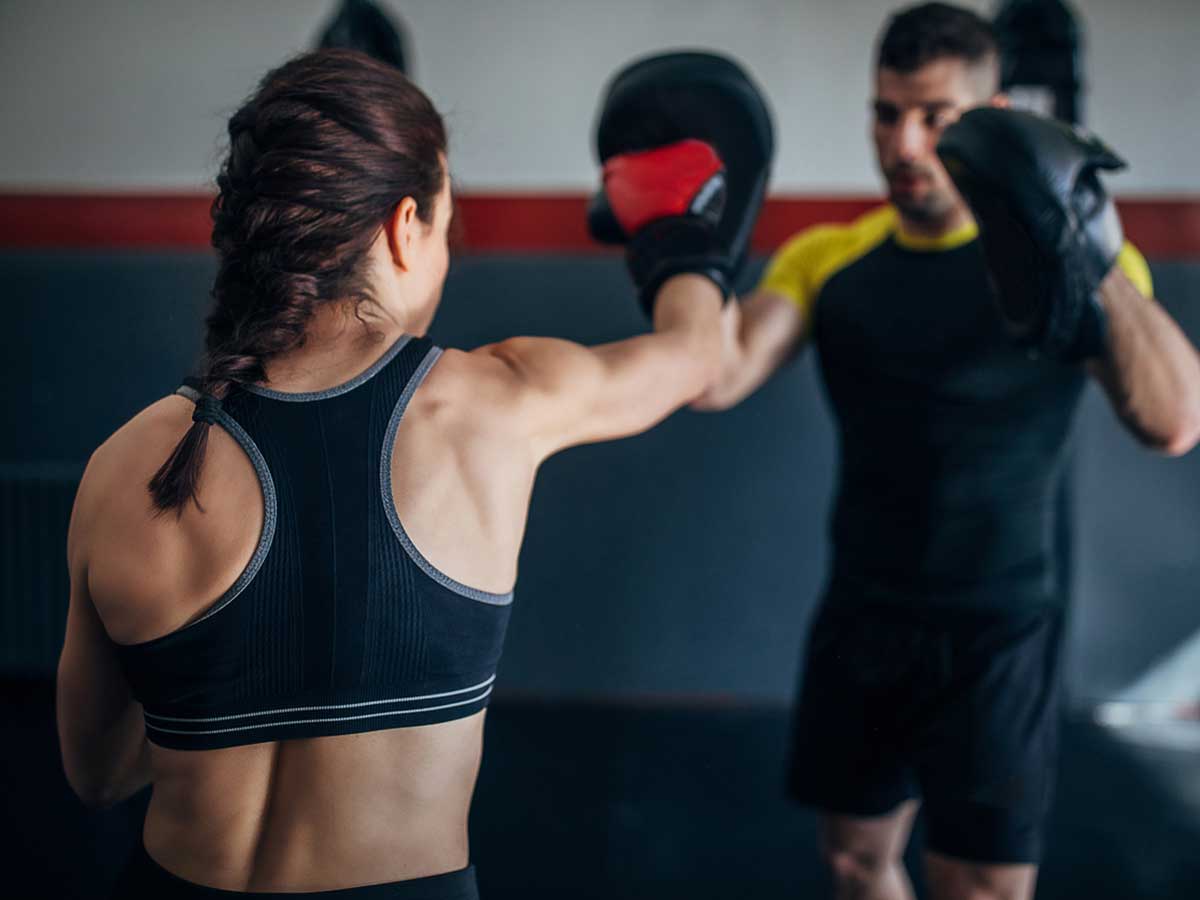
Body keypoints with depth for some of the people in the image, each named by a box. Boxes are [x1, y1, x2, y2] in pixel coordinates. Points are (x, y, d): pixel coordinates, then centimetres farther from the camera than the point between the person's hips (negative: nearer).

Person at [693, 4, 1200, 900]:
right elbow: (718, 379, -12)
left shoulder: (1057, 260, -9)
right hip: (860, 623, 4)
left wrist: (1096, 261, -35)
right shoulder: (828, 260, 1)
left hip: (996, 634, -4)